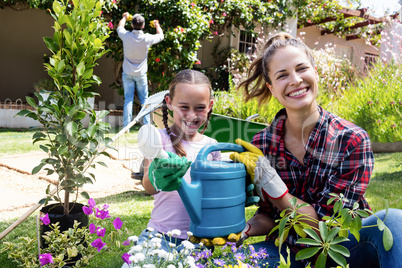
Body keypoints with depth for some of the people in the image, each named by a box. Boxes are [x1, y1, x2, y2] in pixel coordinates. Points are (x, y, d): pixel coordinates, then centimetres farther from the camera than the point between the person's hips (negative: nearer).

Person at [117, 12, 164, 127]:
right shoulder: (147, 38, -14)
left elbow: (119, 27, 13)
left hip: (127, 74, 1)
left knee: (128, 100, 4)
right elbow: (161, 36, 7)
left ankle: (126, 126, 5)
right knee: (144, 100, 9)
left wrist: (125, 17, 31)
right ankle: (147, 125, 11)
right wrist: (157, 25, 25)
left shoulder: (126, 36, -12)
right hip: (141, 74, -1)